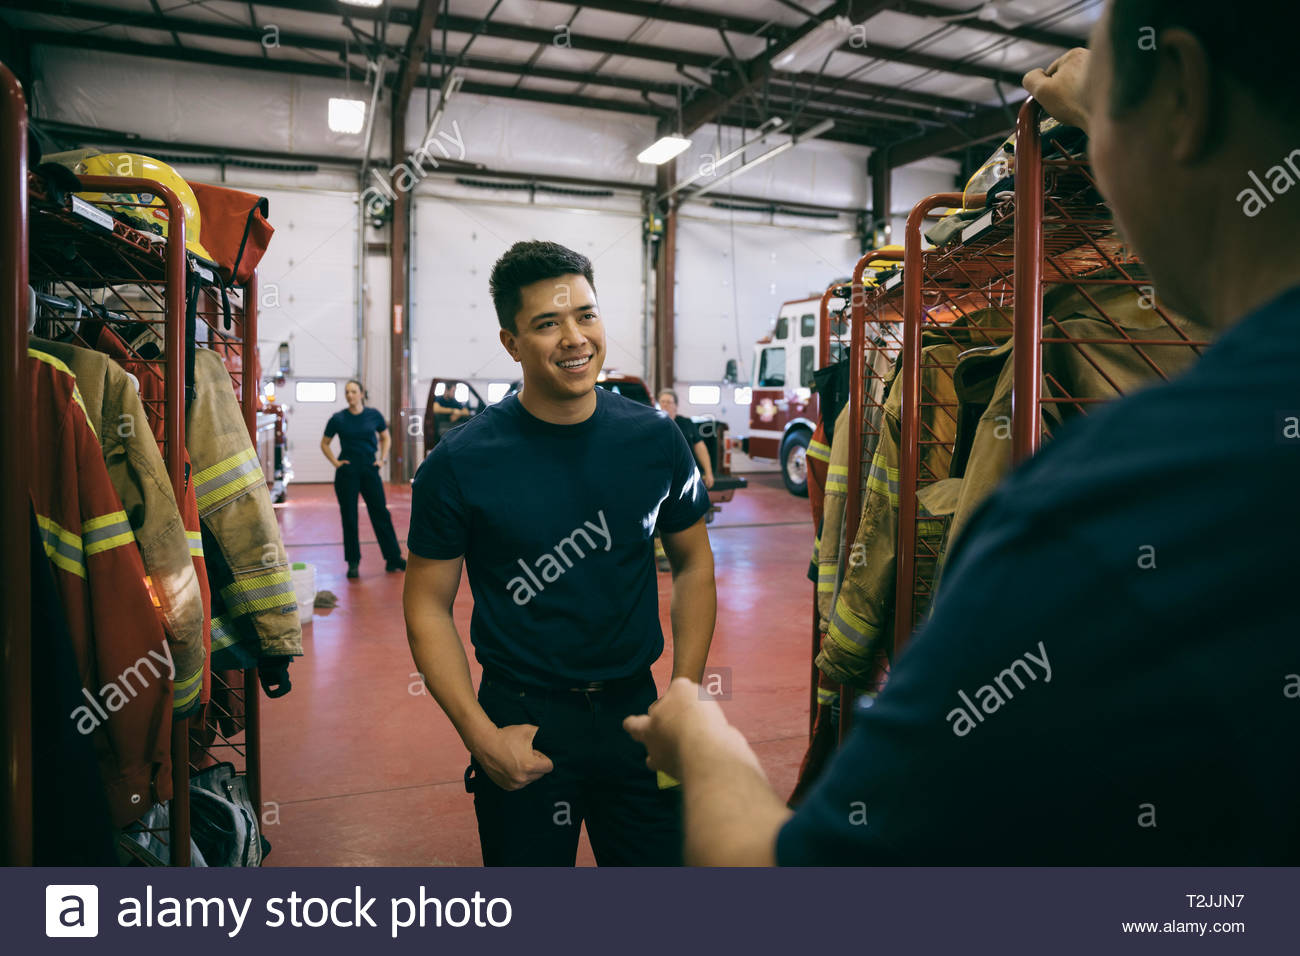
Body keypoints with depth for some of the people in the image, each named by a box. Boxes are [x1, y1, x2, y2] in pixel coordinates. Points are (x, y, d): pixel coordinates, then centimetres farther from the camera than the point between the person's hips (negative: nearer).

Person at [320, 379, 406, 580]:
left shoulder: (374, 415, 2)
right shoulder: (338, 419, 0)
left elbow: (386, 438, 16)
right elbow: (324, 444, 12)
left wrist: (382, 459, 4)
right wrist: (335, 462, 0)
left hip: (370, 470, 1)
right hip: (347, 473, -1)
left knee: (381, 514, 1)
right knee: (349, 518, 3)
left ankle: (394, 559, 8)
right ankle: (353, 563, 12)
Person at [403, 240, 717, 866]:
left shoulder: (656, 440, -5)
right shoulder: (461, 462, -12)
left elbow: (693, 564, 5)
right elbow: (428, 606, -5)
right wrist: (481, 736, -12)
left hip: (634, 712, 2)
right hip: (523, 723, -2)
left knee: (666, 859, 18)